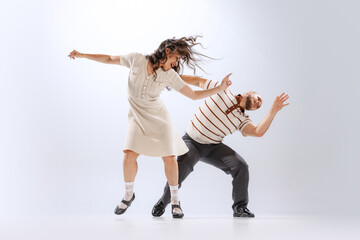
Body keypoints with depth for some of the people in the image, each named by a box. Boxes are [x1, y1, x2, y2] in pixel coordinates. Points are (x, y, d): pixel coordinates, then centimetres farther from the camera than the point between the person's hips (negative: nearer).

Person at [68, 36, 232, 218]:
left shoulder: (170, 75, -10)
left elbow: (194, 95, -7)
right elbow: (110, 59, 2)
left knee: (169, 157, -8)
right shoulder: (136, 60, -12)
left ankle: (175, 201, 10)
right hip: (137, 117, 0)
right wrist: (82, 55, 3)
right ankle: (128, 195, 9)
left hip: (158, 117, 1)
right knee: (130, 154, -16)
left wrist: (220, 88, -15)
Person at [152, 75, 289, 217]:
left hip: (214, 147, 3)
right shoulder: (223, 90, -2)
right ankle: (163, 202, -4)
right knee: (181, 169, -29)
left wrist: (273, 111, -24)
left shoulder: (242, 119, 2)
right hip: (191, 142, -3)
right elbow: (197, 81, 5)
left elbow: (258, 132, -16)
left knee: (241, 166, -16)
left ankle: (240, 207, 1)